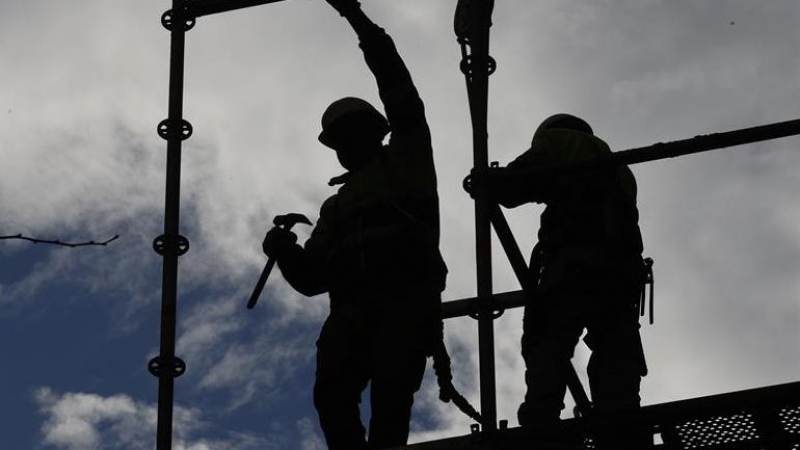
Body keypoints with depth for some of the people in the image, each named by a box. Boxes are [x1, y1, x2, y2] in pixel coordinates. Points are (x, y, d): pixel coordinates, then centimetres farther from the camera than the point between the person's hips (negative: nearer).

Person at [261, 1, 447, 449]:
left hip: (406, 298, -4)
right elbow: (312, 277, 28)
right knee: (333, 393, -21)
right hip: (352, 308, 5)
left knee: (390, 390, -25)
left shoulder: (406, 159, 21)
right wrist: (285, 252, 4)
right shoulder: (337, 205, 34)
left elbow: (402, 96, 8)